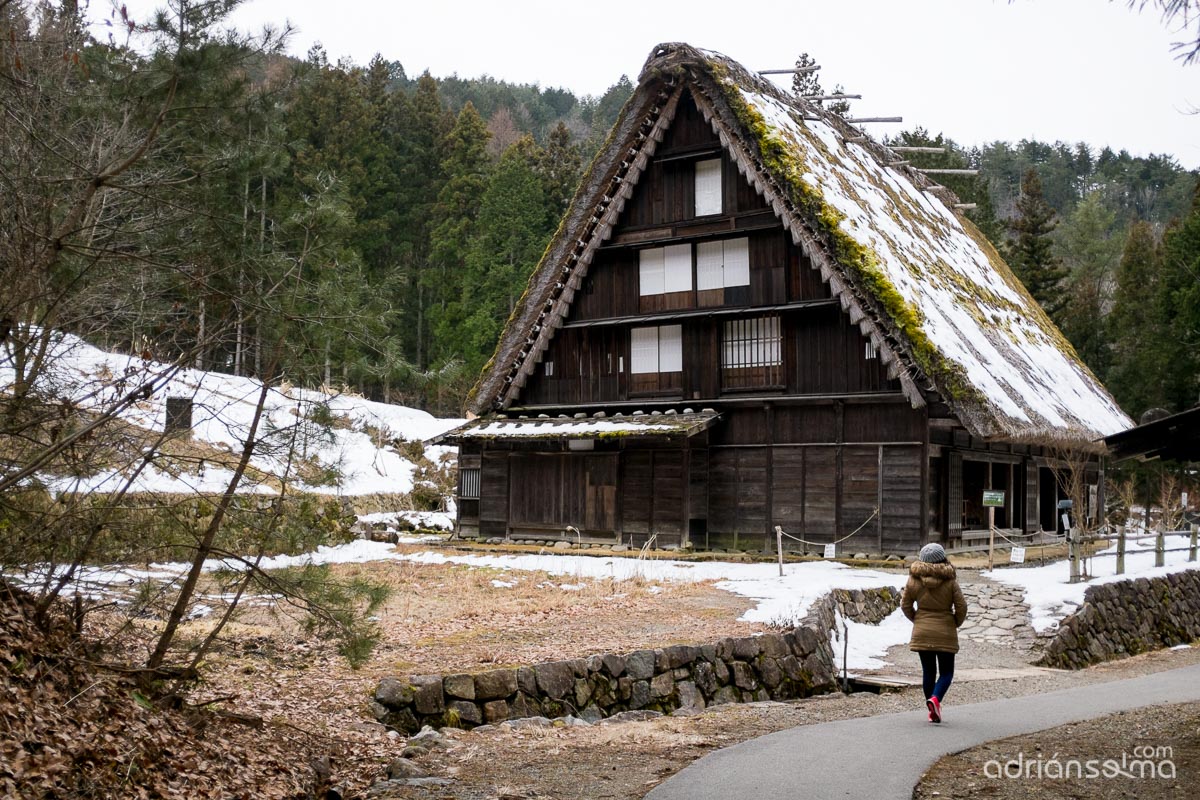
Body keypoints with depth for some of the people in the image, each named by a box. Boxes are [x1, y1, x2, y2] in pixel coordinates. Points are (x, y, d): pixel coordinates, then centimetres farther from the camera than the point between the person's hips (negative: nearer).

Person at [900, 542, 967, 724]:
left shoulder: (914, 580, -4)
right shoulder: (950, 581, -9)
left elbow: (905, 604, 2)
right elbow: (961, 605, -8)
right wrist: (957, 623, 11)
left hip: (921, 633, 2)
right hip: (945, 633, -2)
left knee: (928, 671, 13)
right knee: (946, 671, 8)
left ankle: (933, 711, 15)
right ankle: (935, 698, -19)